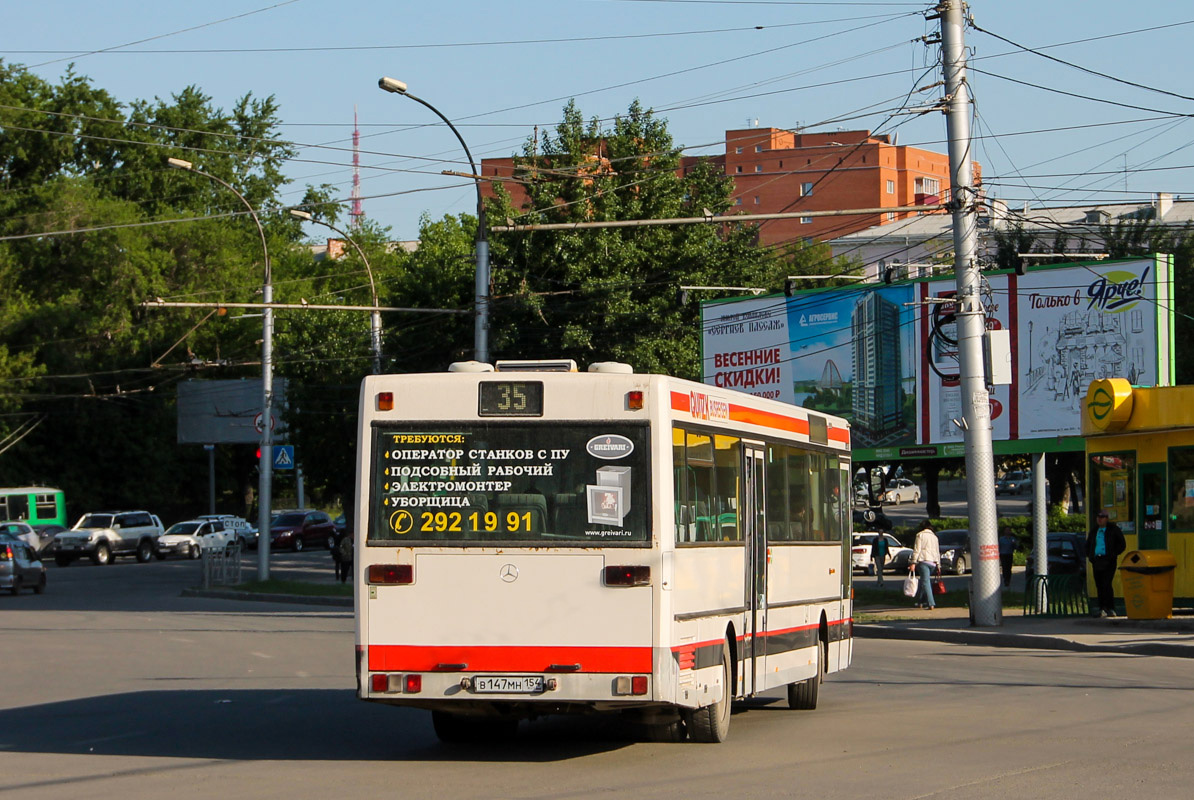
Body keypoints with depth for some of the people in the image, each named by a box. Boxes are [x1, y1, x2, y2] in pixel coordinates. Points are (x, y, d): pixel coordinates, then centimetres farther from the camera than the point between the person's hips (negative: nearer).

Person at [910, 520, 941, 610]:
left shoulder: (920, 535, 2)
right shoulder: (934, 537, 20)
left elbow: (916, 550, -7)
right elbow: (938, 551, 20)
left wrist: (913, 563, -9)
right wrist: (938, 564, 23)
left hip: (923, 561, -6)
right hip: (933, 562, 6)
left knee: (925, 582, -11)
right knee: (923, 581, 20)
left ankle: (931, 604, -22)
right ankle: (919, 602, 25)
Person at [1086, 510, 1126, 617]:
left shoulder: (1113, 529, 3)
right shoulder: (1094, 531, 18)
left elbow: (1122, 545, 4)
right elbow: (1088, 545, 31)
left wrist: (1113, 555, -5)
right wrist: (1090, 556, 15)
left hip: (1108, 561, -5)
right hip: (1096, 561, 5)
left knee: (1106, 584, -13)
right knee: (1099, 585, 4)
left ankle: (1110, 609, -10)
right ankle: (1102, 609, 8)